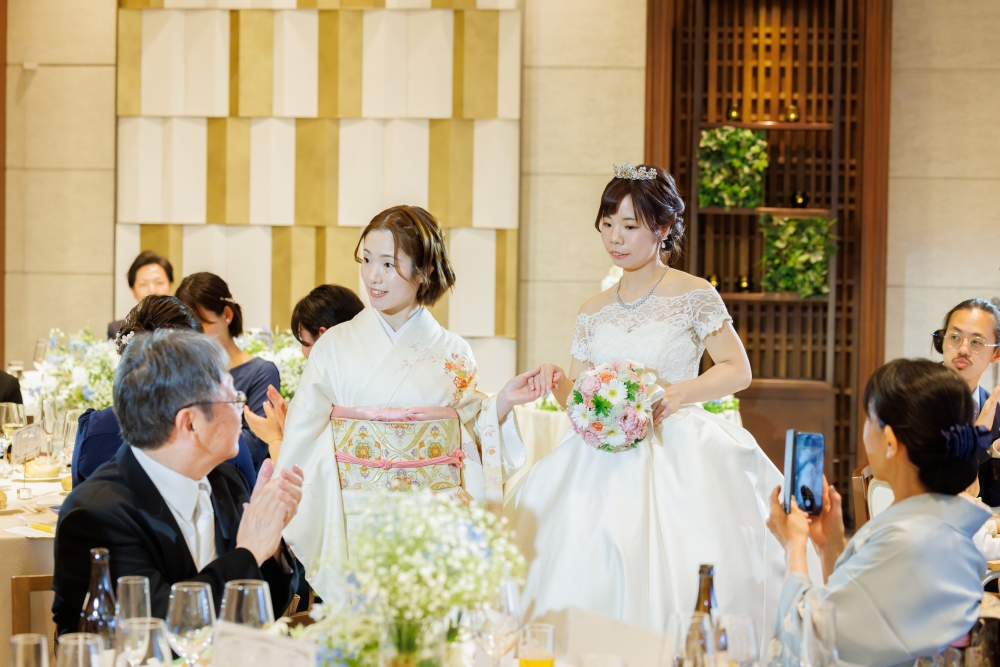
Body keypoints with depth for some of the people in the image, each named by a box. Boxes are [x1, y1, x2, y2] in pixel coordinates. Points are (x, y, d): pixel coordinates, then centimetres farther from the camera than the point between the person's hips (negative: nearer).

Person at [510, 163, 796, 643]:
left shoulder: (694, 297, 0)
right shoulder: (593, 313, 13)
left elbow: (738, 370, 0)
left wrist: (680, 392, -14)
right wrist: (558, 386, -8)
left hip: (678, 453, -4)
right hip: (606, 457, 4)